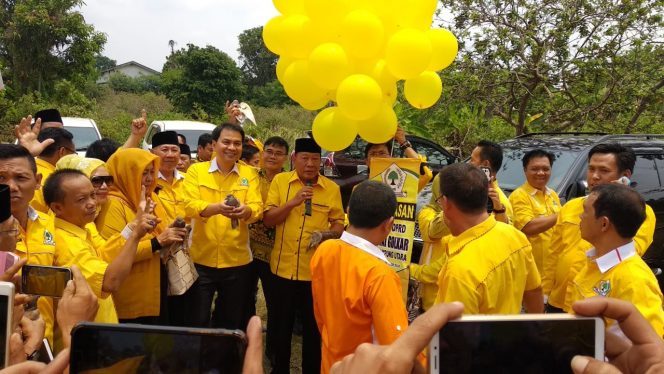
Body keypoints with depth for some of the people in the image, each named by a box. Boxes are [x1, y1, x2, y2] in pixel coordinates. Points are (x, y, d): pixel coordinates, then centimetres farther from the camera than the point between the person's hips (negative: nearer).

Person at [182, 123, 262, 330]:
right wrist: (216, 208, -33)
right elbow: (189, 205, -13)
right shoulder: (196, 170, 0)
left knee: (231, 324, 16)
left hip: (237, 261, 2)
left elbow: (257, 208, -8)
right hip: (201, 260, -1)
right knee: (197, 322, 9)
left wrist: (245, 211, -32)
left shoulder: (250, 173, 4)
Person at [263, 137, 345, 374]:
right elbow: (268, 220, -6)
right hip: (284, 267, 1)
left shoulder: (332, 188, -2)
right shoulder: (280, 181, -1)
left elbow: (338, 223, 5)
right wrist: (293, 202, -20)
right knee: (282, 324, 16)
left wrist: (328, 234, -18)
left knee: (313, 326, 11)